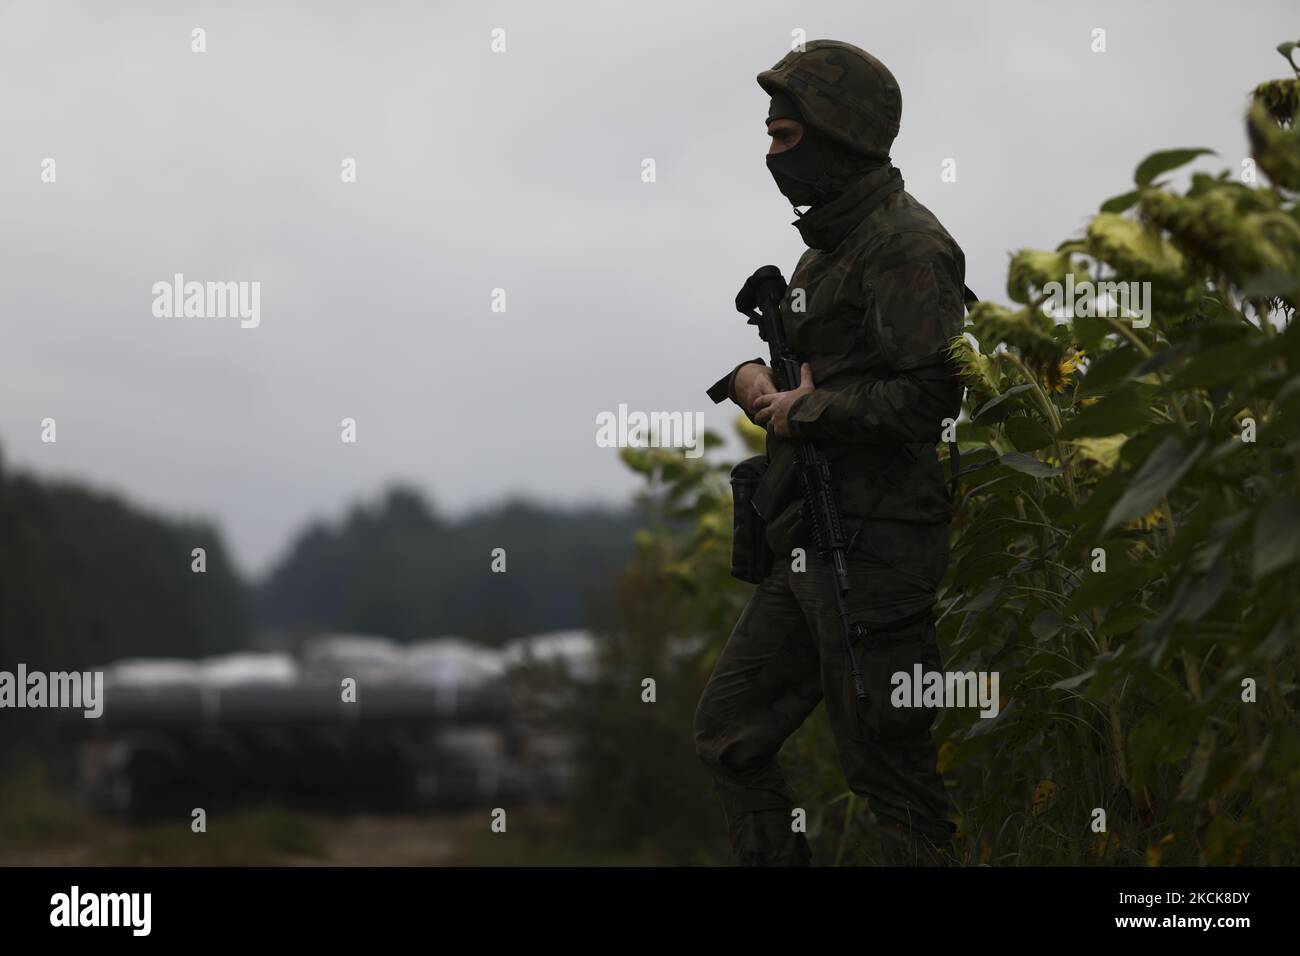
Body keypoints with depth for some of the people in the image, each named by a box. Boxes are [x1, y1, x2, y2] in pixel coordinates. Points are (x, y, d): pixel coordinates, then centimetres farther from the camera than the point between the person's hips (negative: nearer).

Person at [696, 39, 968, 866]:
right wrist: (752, 375, 3)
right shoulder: (832, 243, 19)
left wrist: (804, 411, -14)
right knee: (732, 729, 14)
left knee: (888, 766, -5)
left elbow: (930, 391, -23)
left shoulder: (906, 246, -13)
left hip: (875, 550, -10)